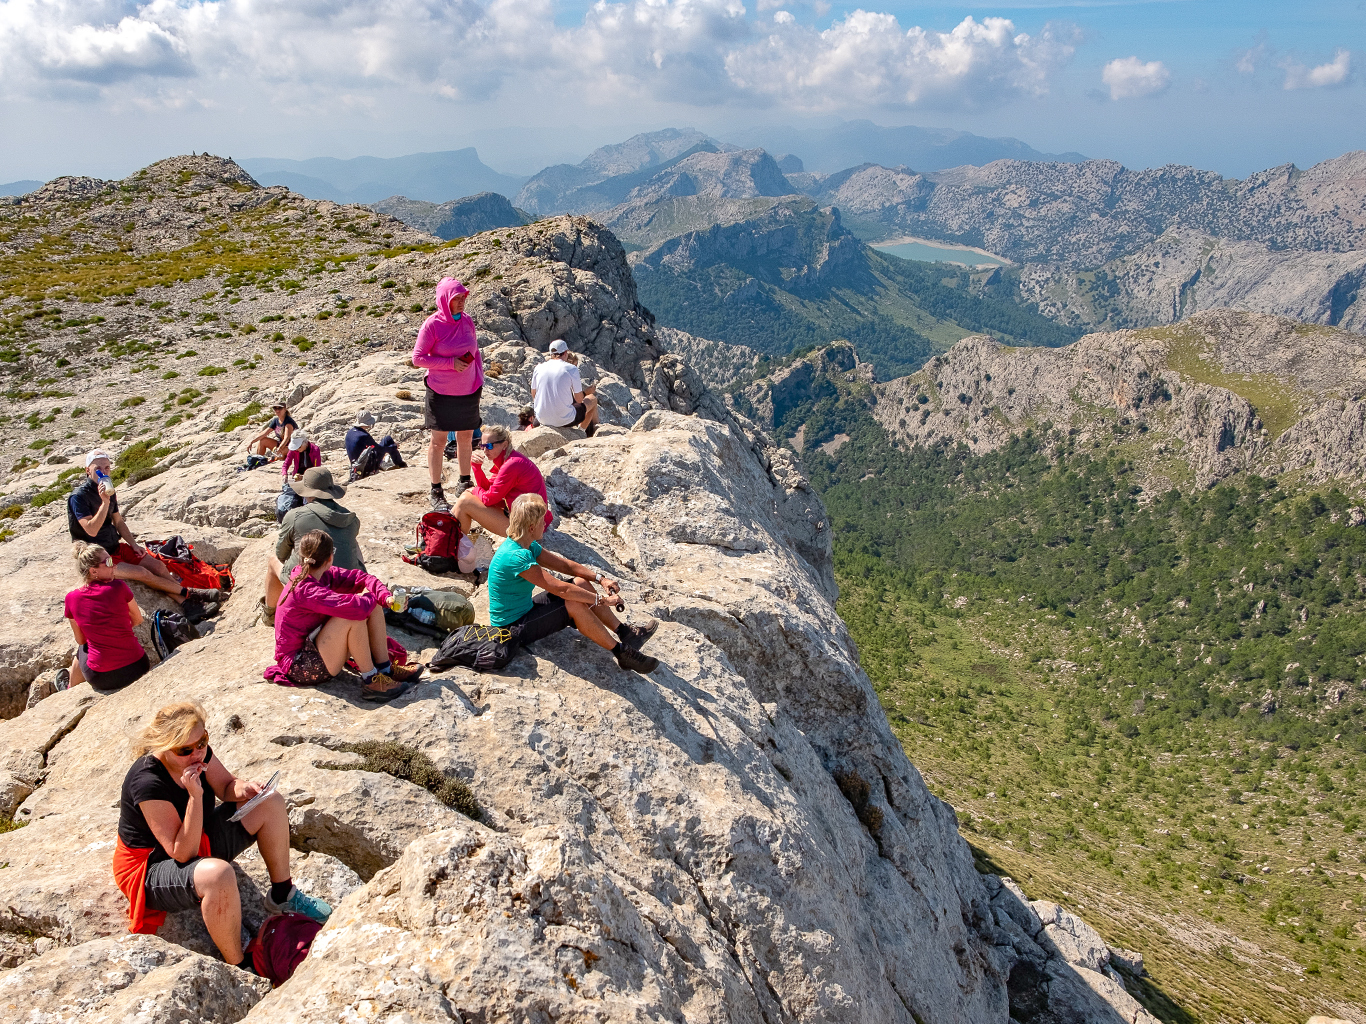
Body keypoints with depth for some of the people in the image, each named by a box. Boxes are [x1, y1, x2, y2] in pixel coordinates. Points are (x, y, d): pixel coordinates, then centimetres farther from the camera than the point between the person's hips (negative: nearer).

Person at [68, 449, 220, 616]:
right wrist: (104, 502, -33)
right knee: (142, 573, -23)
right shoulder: (78, 497, -16)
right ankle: (189, 592, -14)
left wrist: (134, 544, 5)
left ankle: (188, 604, -17)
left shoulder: (108, 490, 7)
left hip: (116, 546, 7)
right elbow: (91, 530, -27)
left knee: (157, 565, -11)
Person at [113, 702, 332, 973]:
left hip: (199, 844, 9)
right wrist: (195, 795, -39)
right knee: (218, 874, -41)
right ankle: (237, 968, -21)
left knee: (271, 802, -1)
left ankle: (282, 894, 14)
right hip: (151, 869, -8)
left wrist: (241, 788, -16)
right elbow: (182, 852, -30)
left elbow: (226, 786, 7)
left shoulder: (198, 752, -12)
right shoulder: (147, 782, -32)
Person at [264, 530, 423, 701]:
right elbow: (355, 607, -37)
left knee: (372, 605, -1)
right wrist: (369, 597, -14)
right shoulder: (305, 590, -28)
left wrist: (385, 596, -18)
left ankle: (386, 669, -3)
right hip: (299, 666, -9)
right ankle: (371, 681, -18)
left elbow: (358, 577, 0)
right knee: (353, 617, -29)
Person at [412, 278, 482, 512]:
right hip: (441, 394, -5)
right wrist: (451, 363, -18)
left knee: (466, 438, 13)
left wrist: (479, 380, 6)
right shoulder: (433, 324, -11)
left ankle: (465, 484, 27)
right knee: (438, 441, 4)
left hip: (468, 392, 5)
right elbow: (418, 358, -11)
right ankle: (436, 493, 12)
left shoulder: (467, 321, 3)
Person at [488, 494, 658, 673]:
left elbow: (564, 565, 6)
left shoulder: (528, 546, 0)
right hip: (513, 627, -10)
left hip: (524, 610, 10)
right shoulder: (516, 557, -31)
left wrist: (600, 578, -5)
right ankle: (622, 653, -13)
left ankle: (626, 633, 5)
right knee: (575, 605, -25)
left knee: (581, 583, 1)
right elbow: (560, 589, -31)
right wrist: (601, 599, -23)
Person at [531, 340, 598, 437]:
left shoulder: (538, 368, 2)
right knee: (593, 399, 22)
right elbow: (579, 400, -4)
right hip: (565, 420, -4)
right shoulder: (571, 369, -10)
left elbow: (533, 396, 14)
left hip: (542, 419, 5)